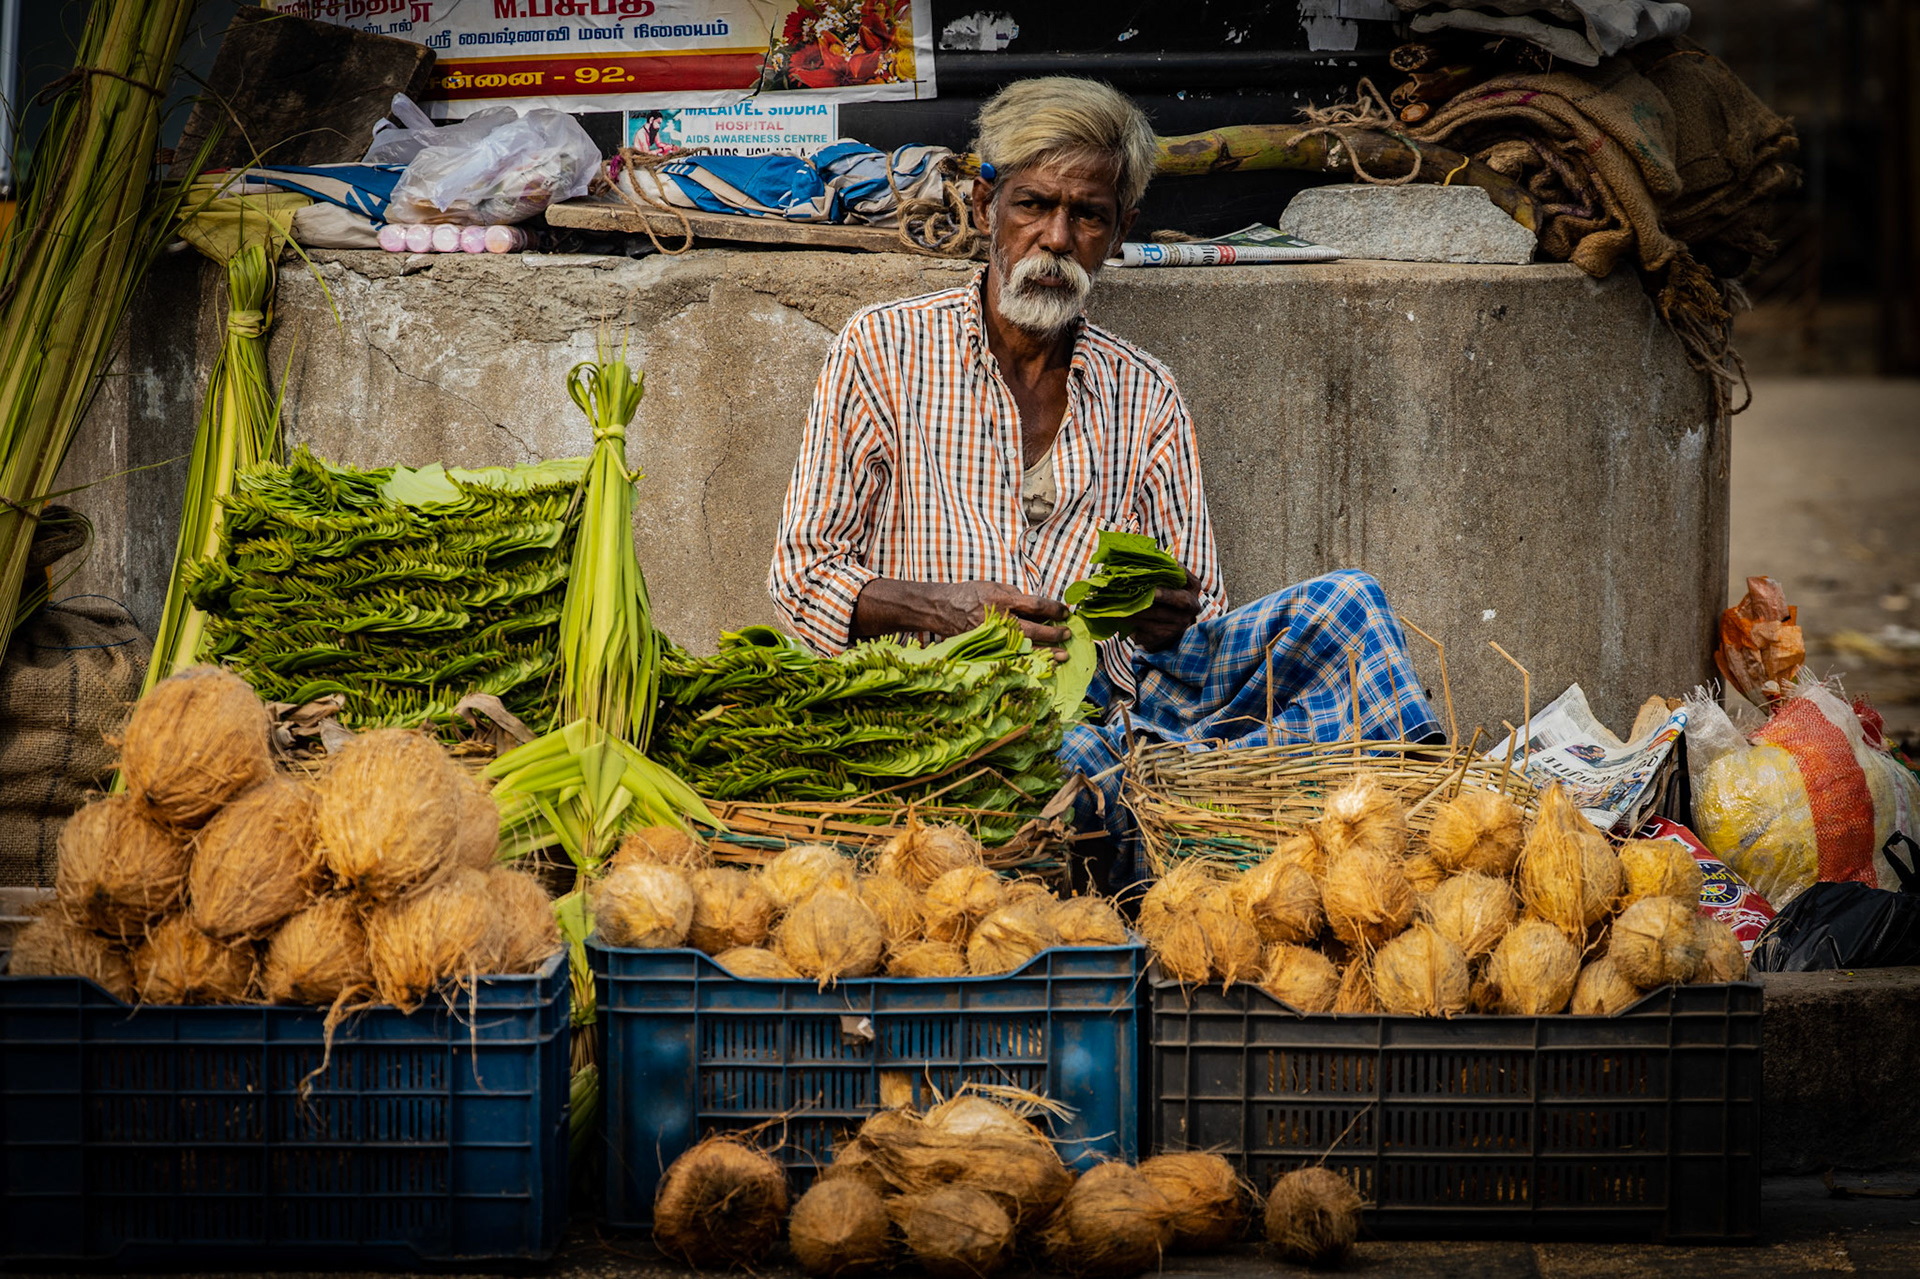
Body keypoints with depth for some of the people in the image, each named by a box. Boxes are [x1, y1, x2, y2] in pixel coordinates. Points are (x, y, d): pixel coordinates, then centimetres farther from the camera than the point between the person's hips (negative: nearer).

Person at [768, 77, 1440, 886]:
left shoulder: (1145, 397, 18)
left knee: (1340, 605, -20)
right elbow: (801, 577, 5)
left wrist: (1168, 621, -10)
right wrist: (935, 607, -15)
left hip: (1115, 709, 4)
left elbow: (1197, 623, 15)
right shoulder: (884, 350, 9)